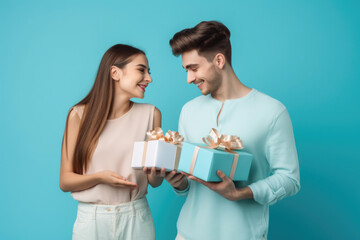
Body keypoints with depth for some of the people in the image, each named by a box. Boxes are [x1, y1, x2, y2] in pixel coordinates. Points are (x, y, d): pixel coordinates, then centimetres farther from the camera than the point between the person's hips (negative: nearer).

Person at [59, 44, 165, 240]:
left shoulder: (150, 114, -2)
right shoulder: (80, 114, -5)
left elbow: (154, 182, 1)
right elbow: (65, 181, -4)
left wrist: (156, 173, -20)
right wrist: (100, 177, -20)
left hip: (136, 217, 2)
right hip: (91, 218, -1)